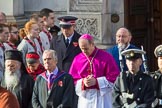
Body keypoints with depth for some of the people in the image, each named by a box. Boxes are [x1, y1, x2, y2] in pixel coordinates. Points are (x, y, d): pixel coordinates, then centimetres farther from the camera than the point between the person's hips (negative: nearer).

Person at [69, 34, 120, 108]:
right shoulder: (77, 59, 7)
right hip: (85, 98, 3)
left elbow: (114, 77, -6)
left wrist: (97, 81, -15)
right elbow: (72, 79, 9)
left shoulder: (106, 57, -4)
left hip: (101, 98, -3)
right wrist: (82, 82, -12)